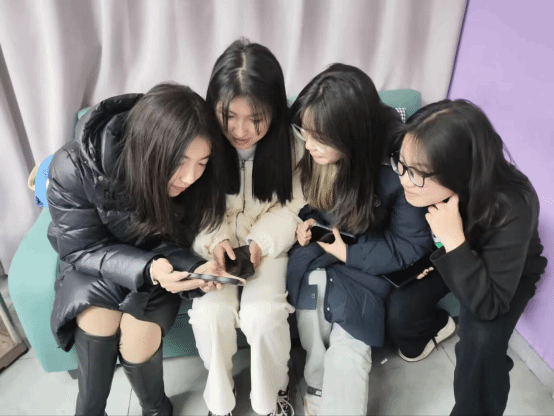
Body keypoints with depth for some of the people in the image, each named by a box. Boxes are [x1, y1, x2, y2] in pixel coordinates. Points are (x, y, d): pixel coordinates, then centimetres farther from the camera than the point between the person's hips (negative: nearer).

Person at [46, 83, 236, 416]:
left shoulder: (196, 179, -26)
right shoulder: (74, 168, -31)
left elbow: (176, 243, -13)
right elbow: (83, 250, -22)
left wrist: (196, 268, -36)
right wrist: (146, 269, -40)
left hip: (158, 262, 1)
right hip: (95, 261, 0)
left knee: (138, 332, -20)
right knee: (97, 319, -25)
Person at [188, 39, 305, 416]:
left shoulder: (288, 143, -14)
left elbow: (291, 208, -7)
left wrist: (260, 243, -22)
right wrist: (214, 240, -24)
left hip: (267, 245, 0)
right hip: (216, 244, 1)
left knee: (263, 314, -22)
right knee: (210, 313, -20)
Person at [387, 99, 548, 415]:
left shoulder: (512, 209, -39)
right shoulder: (422, 187, -29)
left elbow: (489, 306, -35)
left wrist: (454, 241, -46)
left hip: (508, 275, -3)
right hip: (444, 255, 4)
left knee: (480, 346, -26)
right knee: (398, 311, -15)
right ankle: (431, 327, 22)